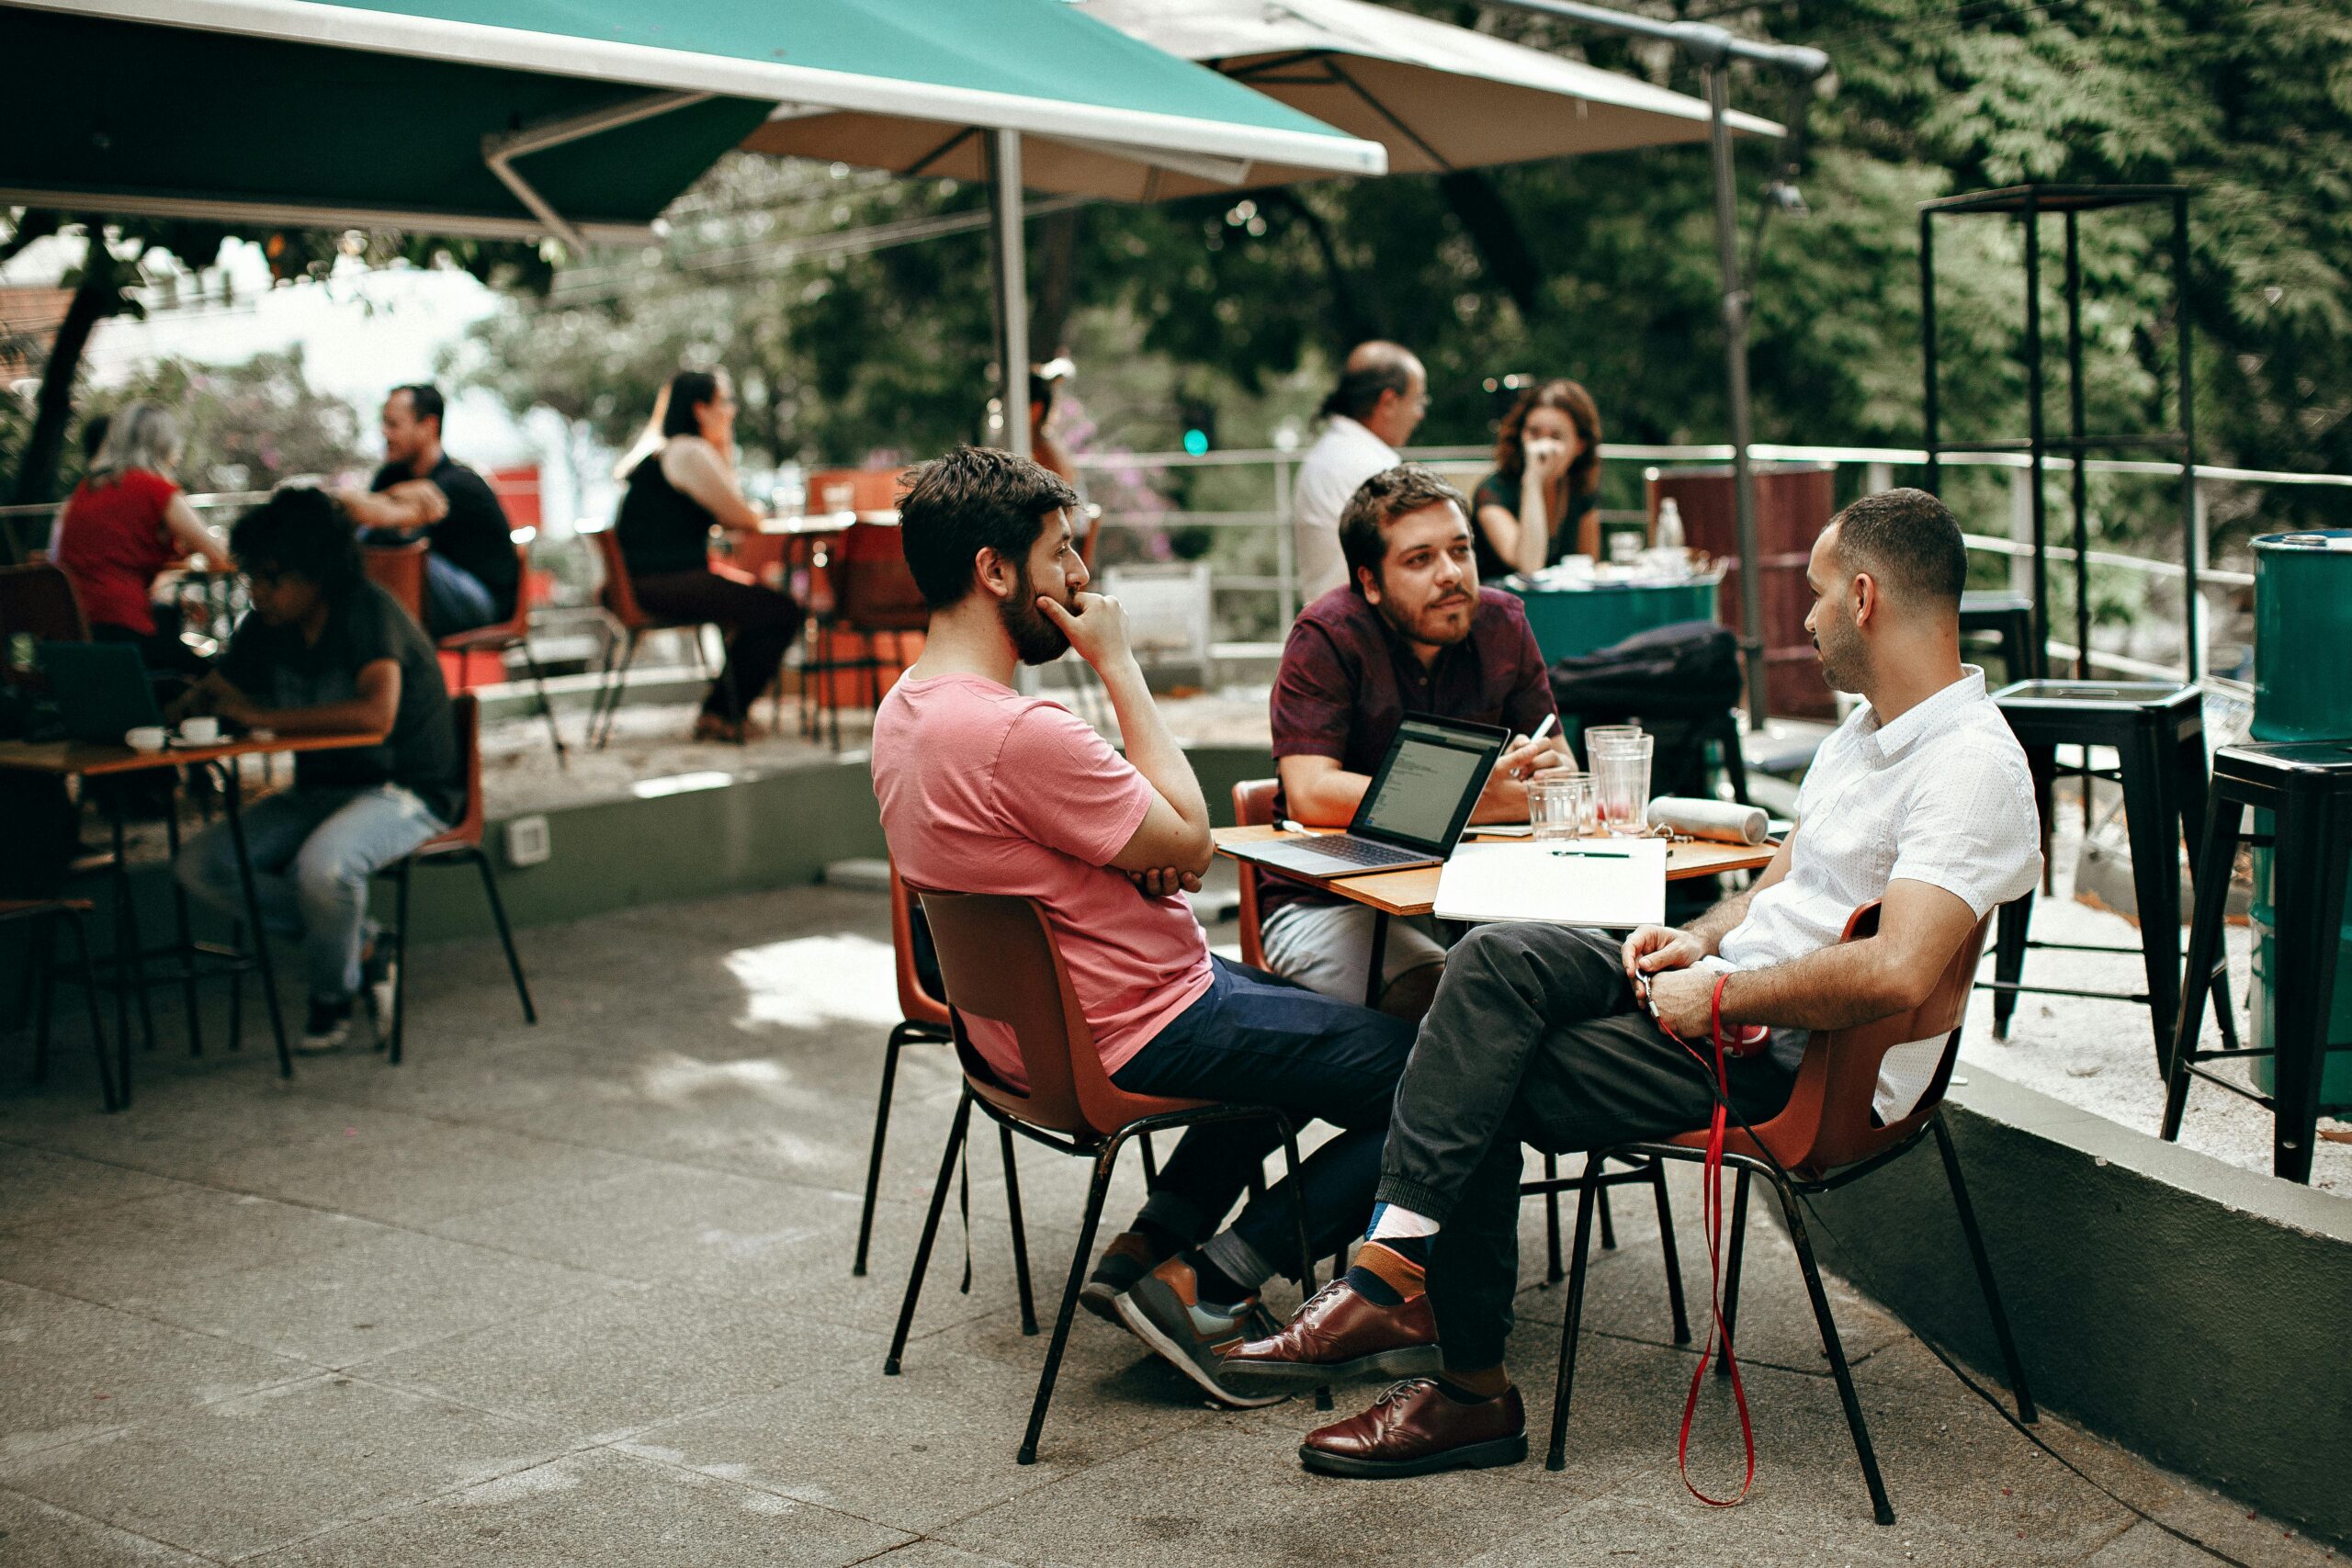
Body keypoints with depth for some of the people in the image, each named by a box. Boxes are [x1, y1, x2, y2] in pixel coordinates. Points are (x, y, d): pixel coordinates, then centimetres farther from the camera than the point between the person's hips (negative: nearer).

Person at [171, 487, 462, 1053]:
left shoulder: (369, 612, -18)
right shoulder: (269, 627, 5)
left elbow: (377, 714, -34)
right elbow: (211, 693, 17)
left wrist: (265, 718, -29)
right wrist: (177, 711, -8)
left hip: (405, 792, -8)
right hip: (318, 792, 8)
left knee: (323, 863, -37)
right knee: (199, 864, -11)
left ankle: (333, 992, -6)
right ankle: (360, 944, -3)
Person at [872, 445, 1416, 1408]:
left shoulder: (904, 711, 3)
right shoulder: (1018, 733, -30)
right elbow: (1190, 836, -16)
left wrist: (1147, 849, -9)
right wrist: (1119, 663, -12)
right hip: (1137, 1034, -10)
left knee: (1310, 1024, 31)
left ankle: (1151, 1248, 17)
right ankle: (1206, 1285, 0)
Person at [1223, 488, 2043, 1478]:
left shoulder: (1971, 766, -18)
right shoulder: (1868, 728, 16)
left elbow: (1894, 975, -32)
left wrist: (1719, 996, -21)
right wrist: (1702, 939, 3)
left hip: (1805, 1062, -9)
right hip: (1730, 994, 9)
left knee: (1486, 1094, -13)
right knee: (1496, 960, -13)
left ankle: (1470, 1392, -3)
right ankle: (1391, 1271, -19)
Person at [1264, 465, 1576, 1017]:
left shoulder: (1501, 623, 4)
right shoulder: (1326, 636, -12)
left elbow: (1559, 762, 7)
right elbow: (1310, 795, -24)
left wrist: (1549, 770, -20)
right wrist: (1479, 801, -26)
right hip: (1329, 902, -5)